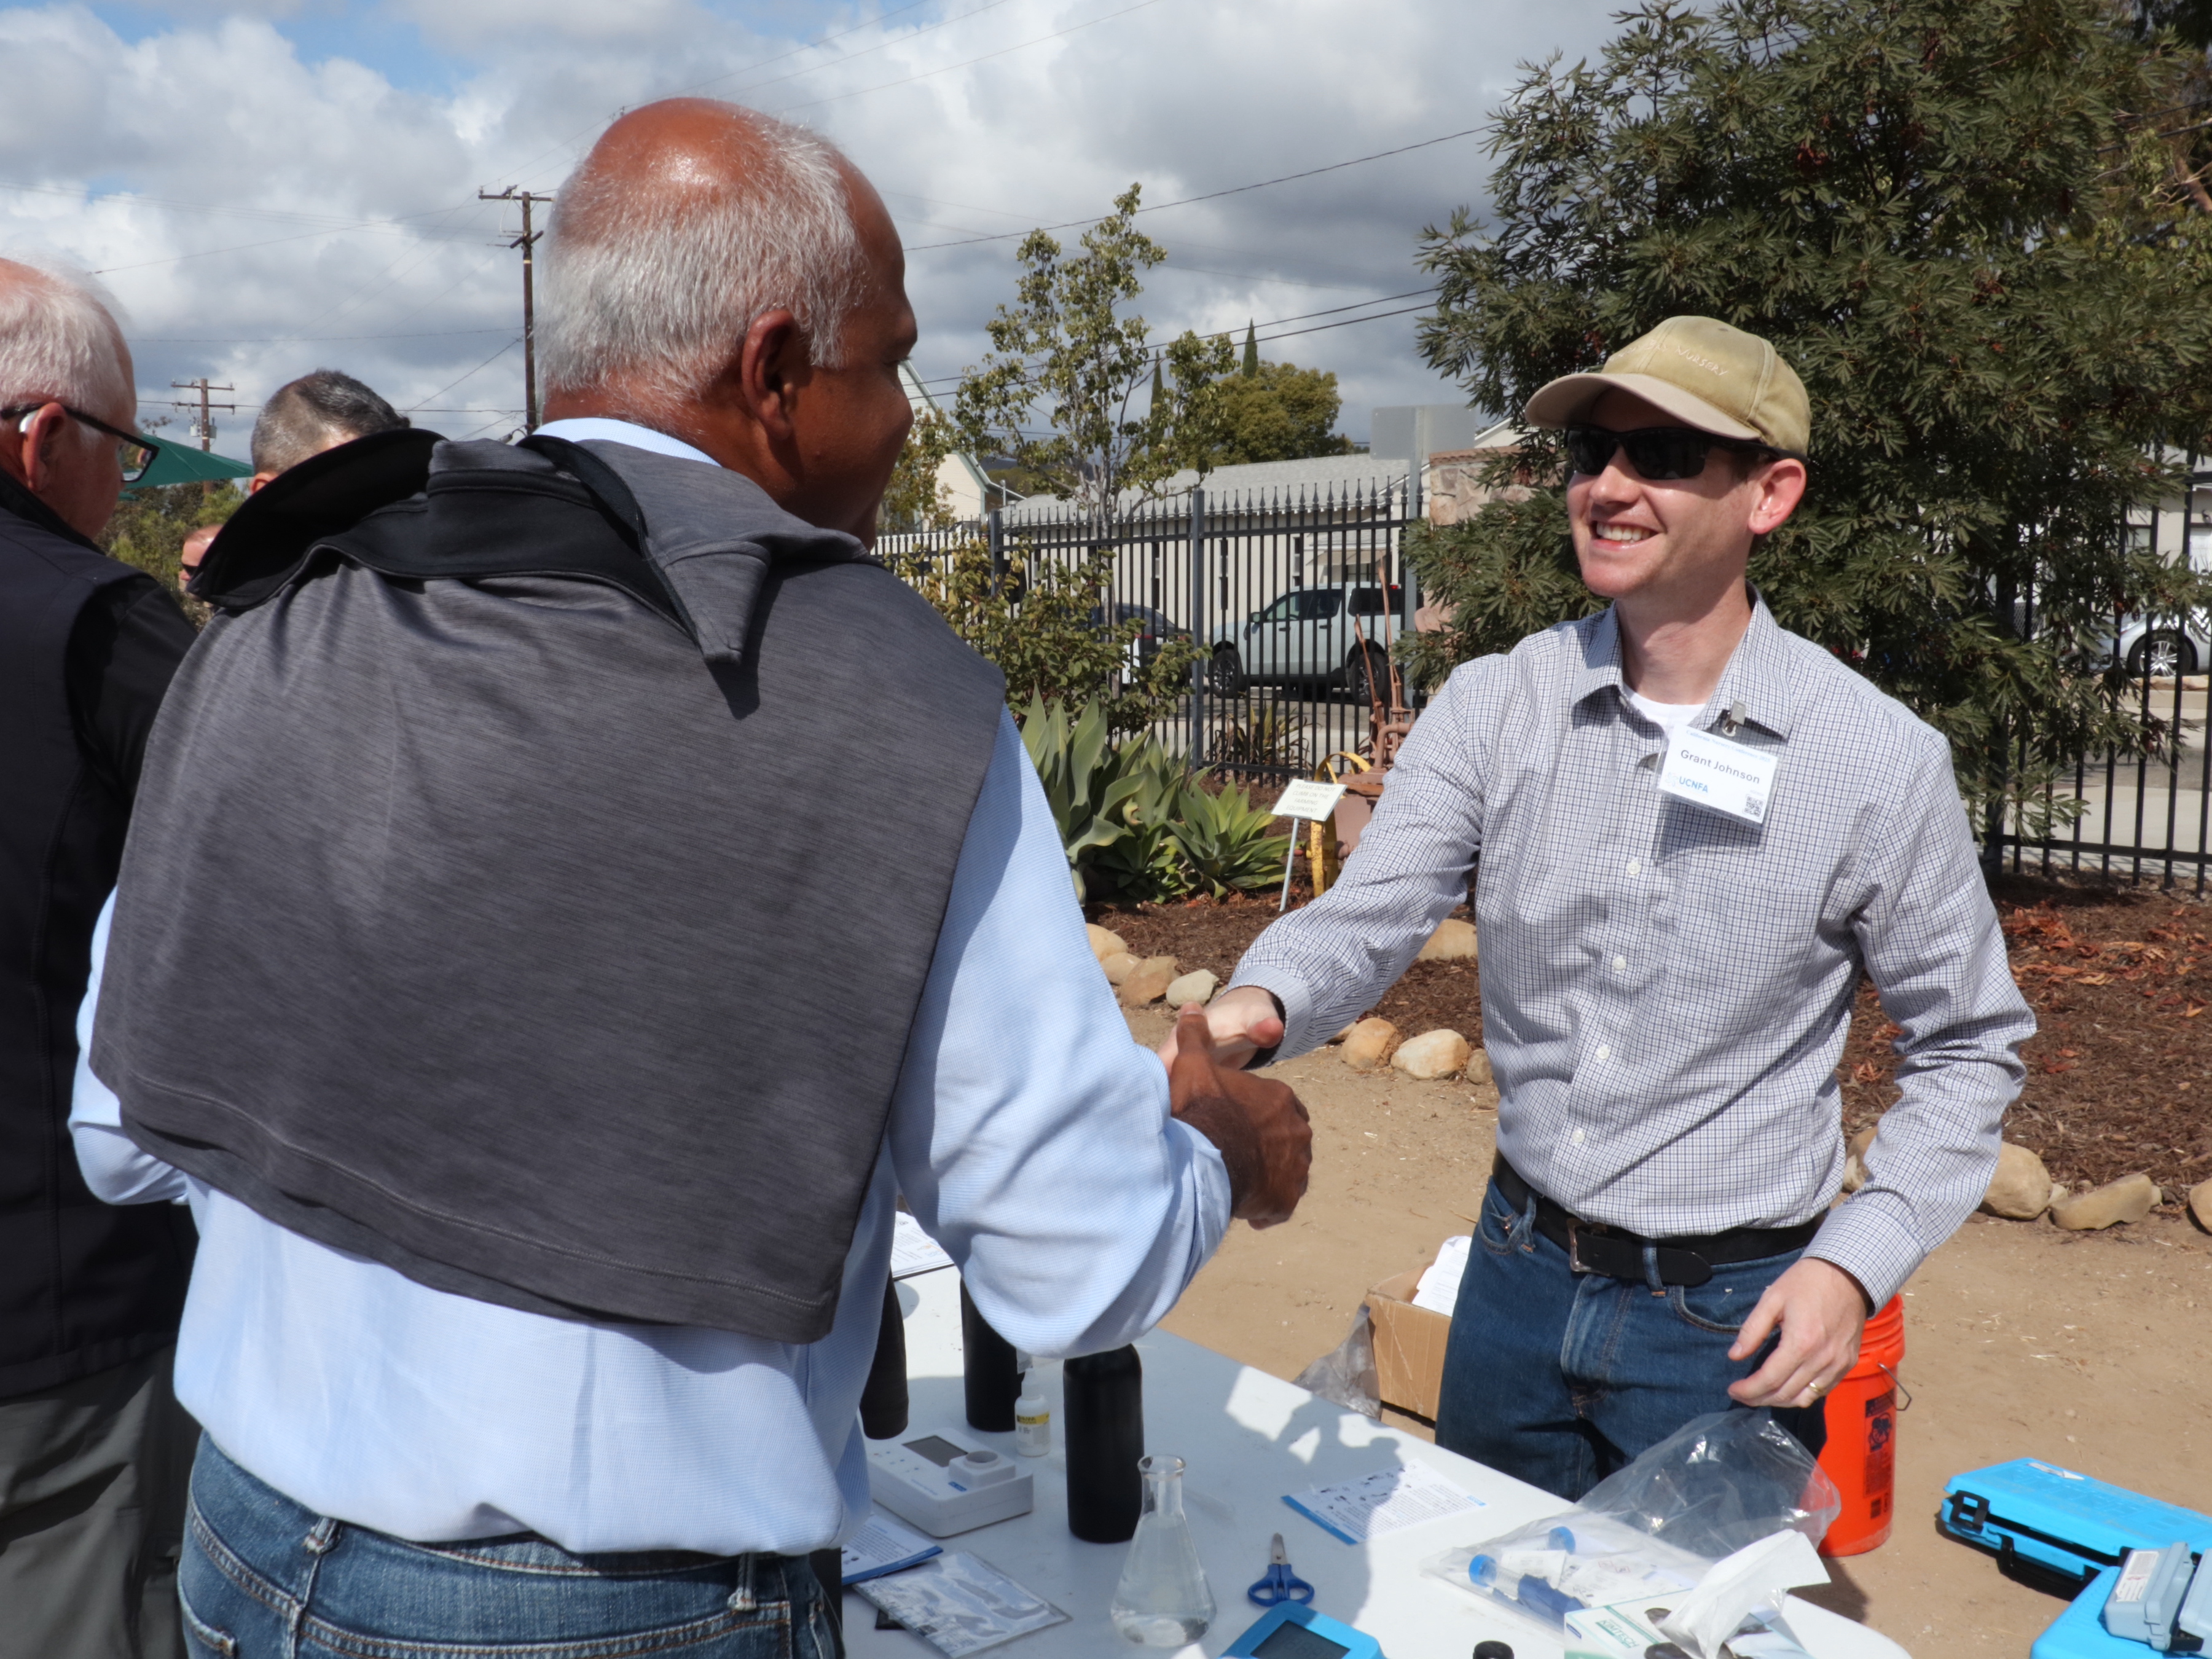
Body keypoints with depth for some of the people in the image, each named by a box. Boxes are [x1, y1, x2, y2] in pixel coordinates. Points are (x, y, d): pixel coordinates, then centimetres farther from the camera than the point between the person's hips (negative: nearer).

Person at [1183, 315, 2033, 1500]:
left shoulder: (1878, 760, -12)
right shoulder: (1493, 705, -6)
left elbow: (1968, 1047, -2)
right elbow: (1369, 914, -15)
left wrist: (1857, 1264, -14)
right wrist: (1259, 1007, -37)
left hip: (1729, 1322, -3)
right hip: (1518, 1274, 3)